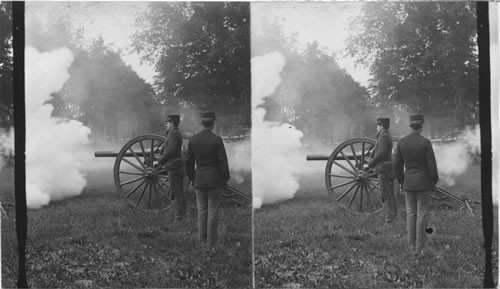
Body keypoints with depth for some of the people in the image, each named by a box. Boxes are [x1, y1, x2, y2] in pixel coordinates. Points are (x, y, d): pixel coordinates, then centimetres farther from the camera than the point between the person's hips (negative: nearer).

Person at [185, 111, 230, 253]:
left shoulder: (193, 139, -2)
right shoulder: (217, 140, -13)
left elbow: (188, 162, 3)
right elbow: (223, 162, -12)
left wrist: (192, 179, 15)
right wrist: (225, 180, 1)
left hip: (199, 181, 3)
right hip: (215, 181, -3)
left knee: (201, 211, 15)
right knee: (213, 212, 3)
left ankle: (202, 241, 18)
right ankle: (210, 245, 5)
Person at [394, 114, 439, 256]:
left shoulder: (402, 142, -3)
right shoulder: (425, 142, -14)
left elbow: (397, 164, 2)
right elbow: (432, 164, -12)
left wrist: (401, 181, 14)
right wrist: (434, 181, 3)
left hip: (408, 183, 3)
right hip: (424, 182, -3)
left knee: (410, 213, 13)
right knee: (422, 214, 3)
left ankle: (412, 244, 15)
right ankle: (419, 248, 4)